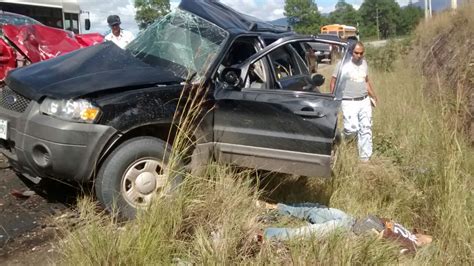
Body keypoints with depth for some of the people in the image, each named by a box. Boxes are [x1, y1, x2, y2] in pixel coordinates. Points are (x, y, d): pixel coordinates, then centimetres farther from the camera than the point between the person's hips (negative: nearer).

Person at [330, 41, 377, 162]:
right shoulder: (343, 64, -8)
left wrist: (373, 96, 27)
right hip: (349, 102, -6)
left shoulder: (364, 63, 11)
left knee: (366, 129, 6)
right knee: (352, 129, -16)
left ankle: (365, 157, 16)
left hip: (364, 101, 6)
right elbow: (333, 82, -4)